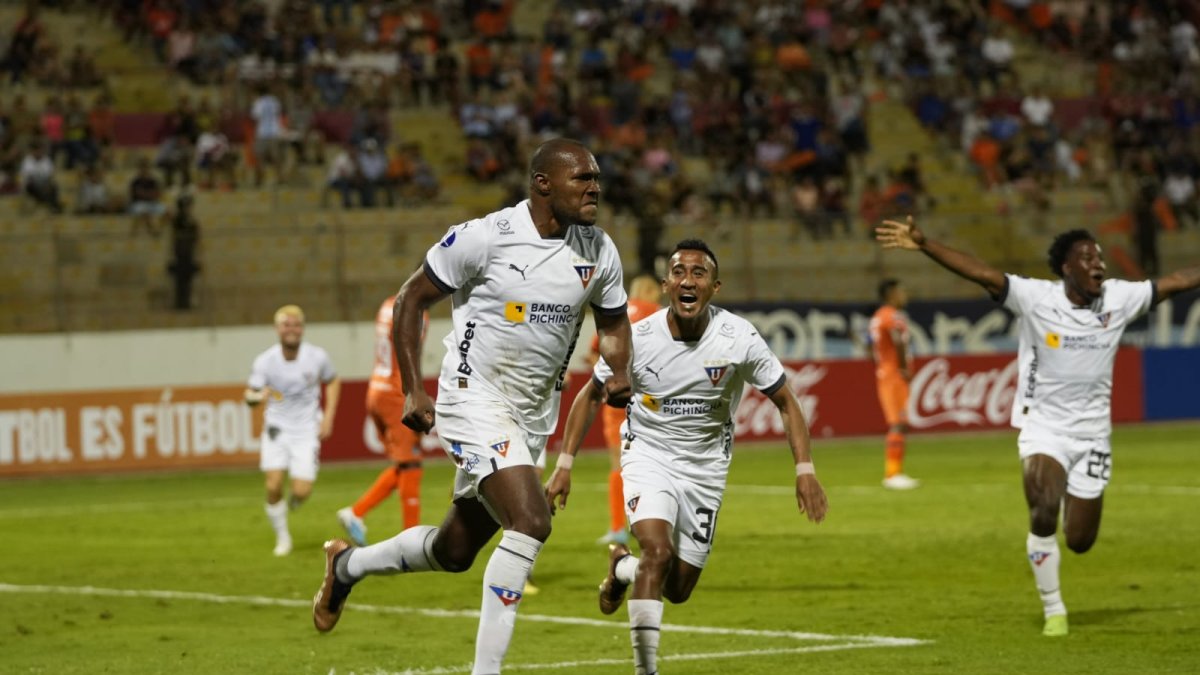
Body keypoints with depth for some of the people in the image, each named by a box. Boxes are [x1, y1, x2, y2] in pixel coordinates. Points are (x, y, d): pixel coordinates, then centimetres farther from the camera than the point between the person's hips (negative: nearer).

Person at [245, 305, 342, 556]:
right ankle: (282, 537, 8)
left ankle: (290, 506, 29)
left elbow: (333, 381, 9)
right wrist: (259, 396, -34)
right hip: (277, 428, 0)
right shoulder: (265, 361, -12)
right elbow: (249, 396, -9)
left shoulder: (316, 357, -10)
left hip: (307, 431, 0)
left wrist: (328, 417, 1)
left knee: (302, 491, -10)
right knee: (273, 486, -15)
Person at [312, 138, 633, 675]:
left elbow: (613, 323, 17)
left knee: (455, 551, 16)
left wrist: (620, 371, -5)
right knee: (530, 521, -24)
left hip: (534, 417, 7)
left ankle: (348, 566, 44)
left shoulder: (599, 252, 0)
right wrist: (412, 390, -10)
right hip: (475, 403, -7)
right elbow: (412, 298, -5)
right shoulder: (485, 237, -16)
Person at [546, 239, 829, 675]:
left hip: (705, 469, 2)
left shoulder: (740, 340, -19)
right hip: (648, 456, -2)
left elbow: (785, 402, -6)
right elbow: (591, 396, -1)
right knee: (658, 553, -26)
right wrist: (564, 465, -5)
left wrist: (804, 471, -14)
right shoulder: (637, 339, -18)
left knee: (678, 589, 8)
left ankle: (623, 566, 42)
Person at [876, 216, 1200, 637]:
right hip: (1043, 428, -3)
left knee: (1080, 541, 7)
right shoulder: (1036, 298, -15)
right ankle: (1053, 610, -5)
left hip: (1092, 434, 3)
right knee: (1044, 515, -25)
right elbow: (982, 273, -25)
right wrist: (923, 246, -36)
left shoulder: (1119, 298, -5)